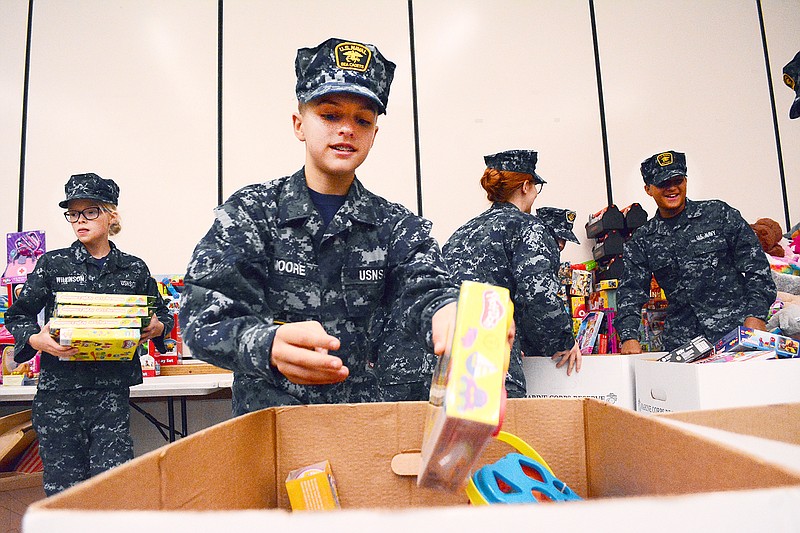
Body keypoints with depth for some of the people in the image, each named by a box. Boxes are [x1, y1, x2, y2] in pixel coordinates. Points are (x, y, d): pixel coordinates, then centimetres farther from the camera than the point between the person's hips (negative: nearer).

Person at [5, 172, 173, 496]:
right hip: (58, 391, 0)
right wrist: (36, 340, -11)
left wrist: (157, 328, -6)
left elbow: (163, 314, 17)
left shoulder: (134, 269, 7)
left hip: (112, 392, 0)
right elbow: (17, 315, 10)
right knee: (64, 487, 5)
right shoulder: (52, 264, 6)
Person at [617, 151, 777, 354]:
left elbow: (756, 267, 4)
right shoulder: (641, 241, 9)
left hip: (737, 332, -1)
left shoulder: (719, 214, 6)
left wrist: (756, 315, -7)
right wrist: (629, 337, -13)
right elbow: (631, 291, 2)